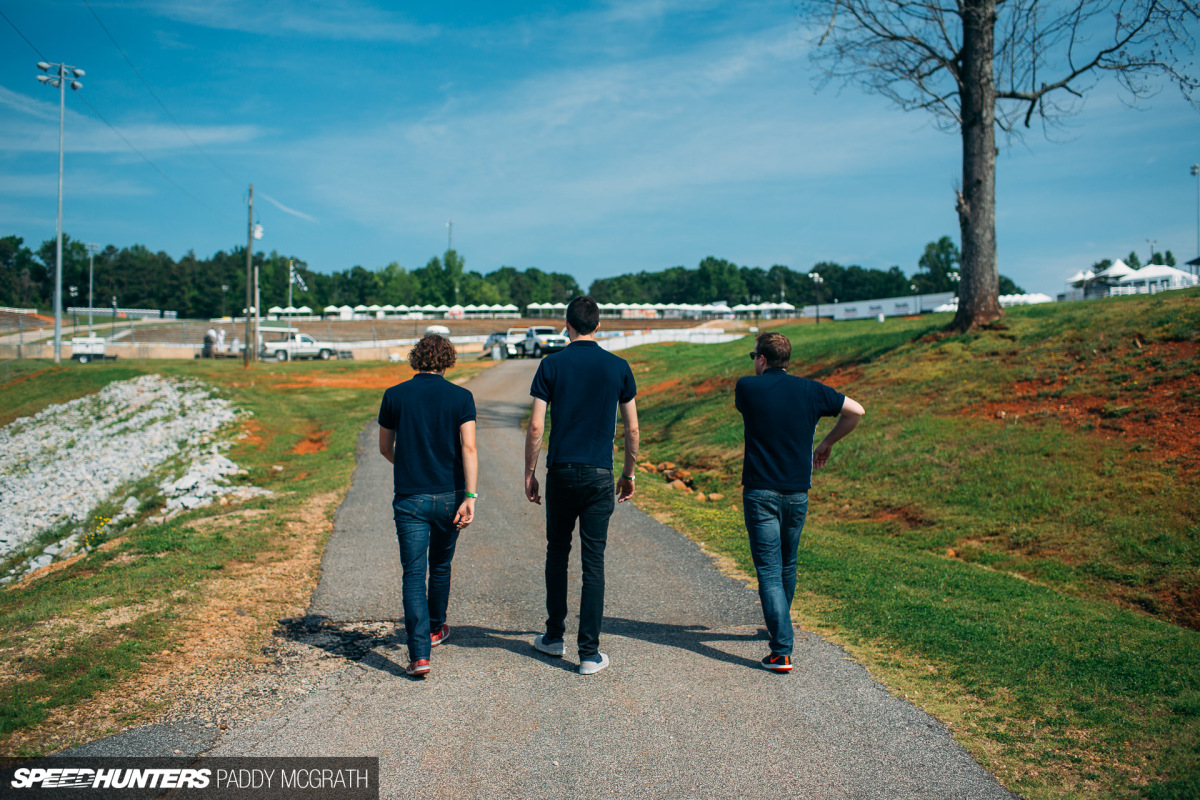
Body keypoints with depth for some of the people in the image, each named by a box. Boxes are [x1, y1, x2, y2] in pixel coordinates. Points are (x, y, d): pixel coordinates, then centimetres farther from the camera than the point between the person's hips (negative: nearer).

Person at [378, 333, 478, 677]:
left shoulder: (394, 396, 0)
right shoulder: (461, 397, -3)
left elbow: (385, 448, 10)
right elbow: (468, 447, -13)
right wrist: (469, 497, -15)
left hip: (409, 498, -1)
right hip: (450, 496, 1)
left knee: (414, 573, -2)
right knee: (440, 565, 22)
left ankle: (419, 654, -12)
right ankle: (435, 628, 41)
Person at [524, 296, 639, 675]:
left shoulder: (551, 365, -3)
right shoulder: (618, 367, 1)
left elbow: (536, 427, -5)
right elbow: (632, 429, 3)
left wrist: (529, 473, 5)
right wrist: (628, 474, 15)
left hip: (561, 471, 0)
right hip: (599, 474, 0)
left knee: (557, 552, 17)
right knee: (593, 561, 3)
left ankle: (554, 636, 27)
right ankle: (589, 652, 4)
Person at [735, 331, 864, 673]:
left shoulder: (747, 387, -5)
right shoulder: (810, 390, 2)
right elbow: (855, 411, 7)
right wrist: (827, 443, 17)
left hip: (760, 492, -4)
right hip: (798, 493, 4)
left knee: (769, 571, -4)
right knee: (787, 565, 22)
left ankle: (782, 651, -12)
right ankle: (780, 626, 43)